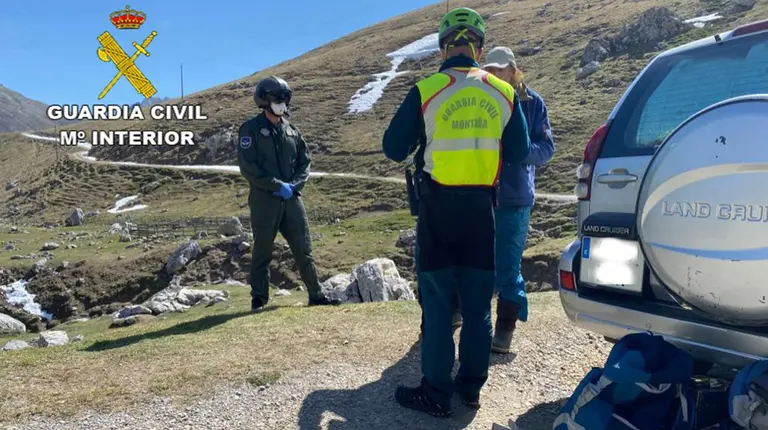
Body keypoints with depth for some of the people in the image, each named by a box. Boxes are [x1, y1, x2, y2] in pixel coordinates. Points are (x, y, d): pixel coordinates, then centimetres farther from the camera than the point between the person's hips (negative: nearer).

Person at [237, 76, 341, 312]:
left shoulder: (292, 131, 13)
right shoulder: (251, 129, -3)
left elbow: (305, 163, 13)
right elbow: (248, 167, -11)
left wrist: (294, 185, -6)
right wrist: (277, 185, -15)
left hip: (292, 199, 4)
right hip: (264, 201, -4)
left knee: (304, 250, 7)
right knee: (262, 252, 5)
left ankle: (316, 295, 16)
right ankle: (258, 298, 18)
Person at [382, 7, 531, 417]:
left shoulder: (425, 91, -8)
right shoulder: (504, 93, 1)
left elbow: (393, 149, -2)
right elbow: (519, 152, 8)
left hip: (438, 208, -3)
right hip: (482, 209, 3)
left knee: (437, 302, 6)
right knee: (478, 302, 13)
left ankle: (436, 392, 12)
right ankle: (471, 386, 24)